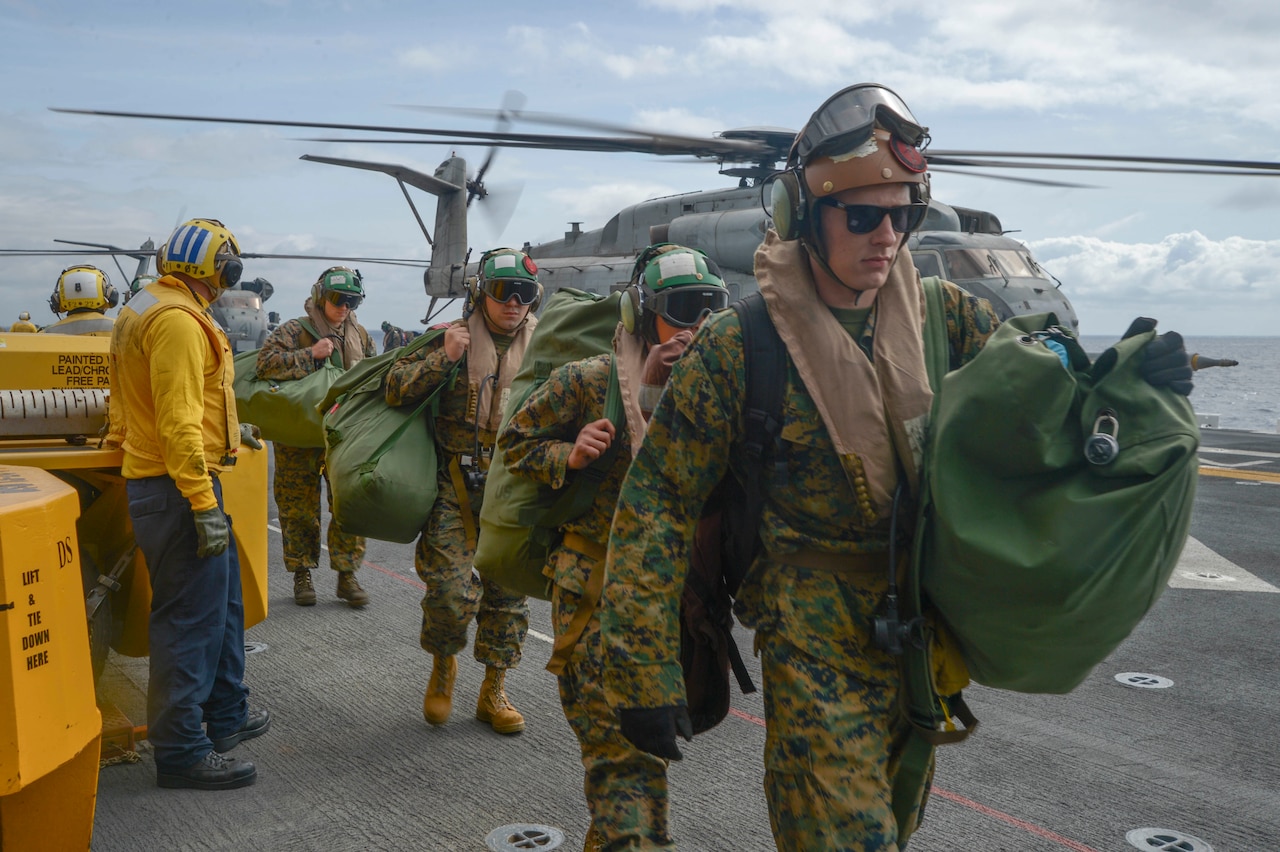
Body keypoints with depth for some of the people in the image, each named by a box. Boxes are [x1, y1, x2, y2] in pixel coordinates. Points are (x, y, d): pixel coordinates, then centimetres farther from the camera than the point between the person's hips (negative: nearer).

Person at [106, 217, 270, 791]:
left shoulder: (150, 309, 15)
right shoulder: (177, 319, -18)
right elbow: (178, 421, -24)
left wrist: (227, 429, 33)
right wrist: (203, 504, -26)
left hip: (163, 480, 11)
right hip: (178, 486, -11)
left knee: (223, 602, 20)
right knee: (190, 618, -3)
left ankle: (227, 715, 32)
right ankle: (181, 750, 6)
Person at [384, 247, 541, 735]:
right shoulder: (451, 338, 0)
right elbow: (395, 390, -6)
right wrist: (443, 358, -18)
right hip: (456, 487, -3)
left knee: (508, 590, 8)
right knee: (451, 591, -9)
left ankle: (494, 692, 23)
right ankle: (443, 668, 21)